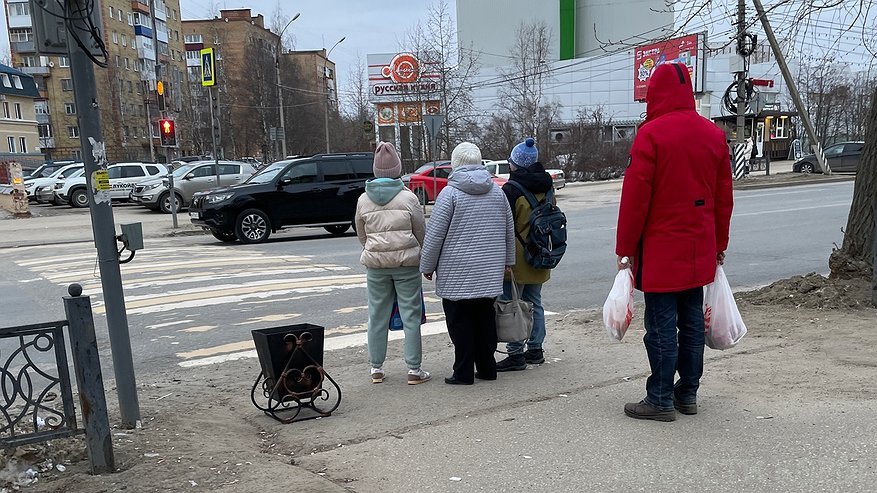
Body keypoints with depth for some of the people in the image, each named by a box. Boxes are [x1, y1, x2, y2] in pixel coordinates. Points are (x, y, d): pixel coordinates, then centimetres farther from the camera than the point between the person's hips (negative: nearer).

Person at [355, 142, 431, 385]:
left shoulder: (363, 200, 3)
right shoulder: (408, 198, -6)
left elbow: (361, 235, 11)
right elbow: (421, 233, 0)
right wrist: (425, 262, 12)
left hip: (375, 264, 3)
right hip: (407, 263, -3)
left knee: (377, 316, 11)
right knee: (411, 315, 4)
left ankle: (376, 368, 19)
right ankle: (414, 369, 8)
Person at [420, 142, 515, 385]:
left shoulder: (450, 193, -10)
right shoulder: (497, 191, 7)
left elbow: (434, 235, -9)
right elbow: (509, 230, 15)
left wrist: (427, 266, 1)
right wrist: (507, 260, 25)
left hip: (457, 273, -5)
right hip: (490, 272, 6)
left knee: (460, 323, 2)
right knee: (485, 319, 14)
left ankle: (463, 372, 6)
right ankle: (487, 368, 21)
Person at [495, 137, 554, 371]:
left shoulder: (512, 189, -16)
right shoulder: (547, 187, 7)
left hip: (517, 259, -8)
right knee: (534, 304, 16)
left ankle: (516, 354, 1)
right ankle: (535, 350, 23)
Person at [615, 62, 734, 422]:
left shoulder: (651, 133, -12)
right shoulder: (714, 134, 9)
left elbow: (635, 196, -14)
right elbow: (724, 196, 13)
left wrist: (625, 249, -7)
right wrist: (719, 244, 21)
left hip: (660, 250, -7)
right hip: (699, 250, 7)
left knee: (662, 325, -1)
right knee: (692, 320, 14)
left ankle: (660, 400, 6)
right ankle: (688, 393, 24)